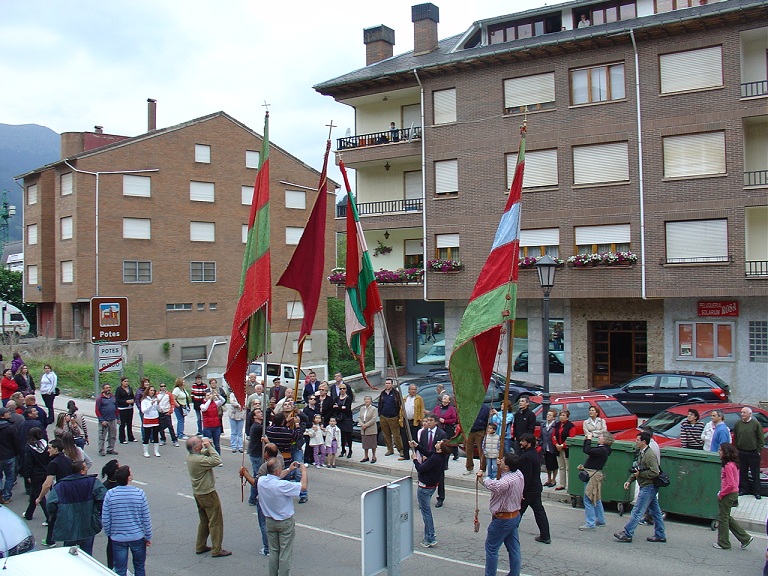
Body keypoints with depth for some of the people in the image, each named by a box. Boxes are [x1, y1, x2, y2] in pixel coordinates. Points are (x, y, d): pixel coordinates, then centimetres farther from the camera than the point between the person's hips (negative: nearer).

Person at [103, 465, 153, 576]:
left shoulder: (110, 494, -13)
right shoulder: (139, 493, -14)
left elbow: (105, 519, -6)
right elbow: (146, 518, -7)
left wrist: (109, 534, 12)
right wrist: (148, 537, 5)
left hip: (118, 538, 0)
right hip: (138, 537, 0)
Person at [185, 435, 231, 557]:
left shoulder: (190, 456, 0)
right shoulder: (198, 460, -29)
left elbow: (205, 454, 11)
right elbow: (217, 460, -31)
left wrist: (208, 447, -9)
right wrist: (209, 446, -26)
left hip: (197, 493, 9)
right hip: (208, 494, -9)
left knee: (204, 521, 22)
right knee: (216, 522, 2)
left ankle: (200, 546, 29)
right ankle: (216, 550, 8)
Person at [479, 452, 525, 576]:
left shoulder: (508, 480, -30)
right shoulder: (519, 474, -1)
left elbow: (494, 486, -49)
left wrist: (482, 477, -33)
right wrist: (501, 469, 8)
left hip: (503, 519, -9)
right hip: (515, 515, 9)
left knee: (491, 547, 6)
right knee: (514, 548, 16)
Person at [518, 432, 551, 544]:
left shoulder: (526, 457, -24)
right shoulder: (535, 453, 7)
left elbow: (526, 477, -25)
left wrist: (521, 492, -21)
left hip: (528, 490, -10)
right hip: (537, 488, 10)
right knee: (539, 511, 14)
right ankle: (545, 536, 19)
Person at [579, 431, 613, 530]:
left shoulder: (602, 450, -18)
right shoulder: (600, 448, 12)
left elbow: (588, 450, -29)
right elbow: (586, 450, 21)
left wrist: (589, 439, -17)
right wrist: (586, 439, 11)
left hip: (593, 476, -10)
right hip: (591, 474, 10)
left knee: (588, 500, -7)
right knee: (596, 499, 19)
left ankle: (590, 524, -5)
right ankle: (600, 520, 30)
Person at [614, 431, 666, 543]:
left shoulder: (649, 455, -19)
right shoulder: (641, 453, 12)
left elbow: (655, 473, -25)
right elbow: (638, 470, 21)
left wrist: (640, 474, -16)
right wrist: (629, 480, 11)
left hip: (648, 488, -10)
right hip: (647, 487, 10)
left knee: (637, 511, -6)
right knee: (655, 511, 14)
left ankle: (627, 534, -3)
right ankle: (660, 535, 21)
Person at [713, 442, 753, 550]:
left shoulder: (728, 466, -24)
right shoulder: (733, 464, 6)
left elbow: (731, 485, -26)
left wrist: (721, 494, -14)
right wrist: (722, 492, 14)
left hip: (727, 495, -9)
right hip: (734, 493, 9)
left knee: (723, 518, 6)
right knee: (726, 517, 20)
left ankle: (723, 544, 18)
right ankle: (745, 538, 21)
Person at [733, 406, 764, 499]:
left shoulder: (756, 424, -7)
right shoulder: (738, 423, 3)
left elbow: (761, 438, -2)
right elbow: (735, 438, 12)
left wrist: (758, 450, -5)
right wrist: (737, 449, 8)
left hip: (753, 453, -3)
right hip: (741, 452, 3)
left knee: (755, 473, 4)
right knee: (742, 472, 11)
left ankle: (757, 492, 12)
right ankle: (744, 489, 22)